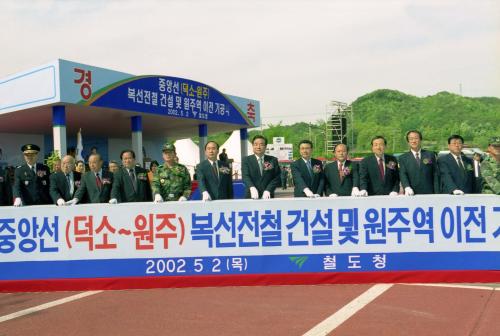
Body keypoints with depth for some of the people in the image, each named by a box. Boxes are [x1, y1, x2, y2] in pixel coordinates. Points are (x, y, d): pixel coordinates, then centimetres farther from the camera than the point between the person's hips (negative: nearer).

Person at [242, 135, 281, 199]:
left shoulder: (273, 160, 9)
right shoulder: (246, 160, 6)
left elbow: (276, 178, 2)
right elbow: (245, 176, -8)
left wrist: (268, 190, -14)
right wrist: (252, 187, -27)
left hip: (267, 197, 1)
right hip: (251, 197, -1)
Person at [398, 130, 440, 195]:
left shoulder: (430, 155, 11)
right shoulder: (403, 158, 9)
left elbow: (435, 175, 8)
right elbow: (403, 175, -4)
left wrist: (436, 193, -2)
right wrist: (407, 187, -23)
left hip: (429, 193, 1)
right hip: (412, 195, -1)